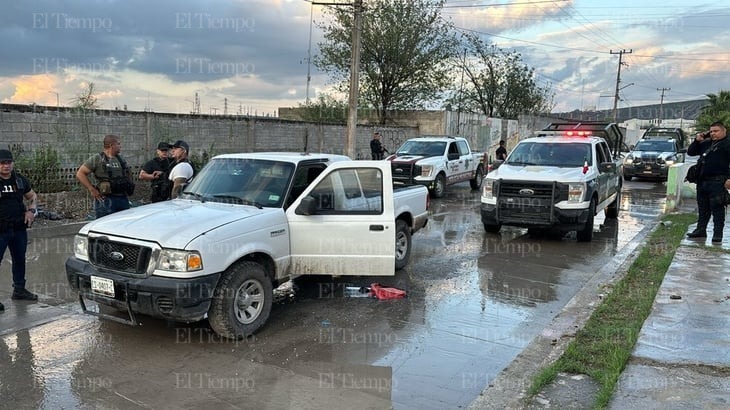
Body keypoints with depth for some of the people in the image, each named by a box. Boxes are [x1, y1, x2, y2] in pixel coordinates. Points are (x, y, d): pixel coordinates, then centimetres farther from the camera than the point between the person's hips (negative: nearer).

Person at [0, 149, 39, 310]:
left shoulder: (20, 180, 8)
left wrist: (31, 210, 4)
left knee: (20, 259, 17)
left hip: (19, 228, 6)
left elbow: (32, 196, 21)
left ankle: (19, 289, 32)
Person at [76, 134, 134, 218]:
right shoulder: (97, 159, -3)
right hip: (106, 200, -6)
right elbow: (80, 174, -5)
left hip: (123, 199, 6)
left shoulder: (121, 159, 15)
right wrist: (92, 190, -10)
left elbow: (127, 176, 29)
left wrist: (128, 190, 12)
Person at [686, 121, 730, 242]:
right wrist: (697, 140, 8)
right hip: (702, 181, 7)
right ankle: (701, 229, 21)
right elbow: (690, 152, 23)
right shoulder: (706, 144, 18)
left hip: (717, 182, -7)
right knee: (703, 207, 13)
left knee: (717, 208, -4)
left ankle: (718, 233, 1)